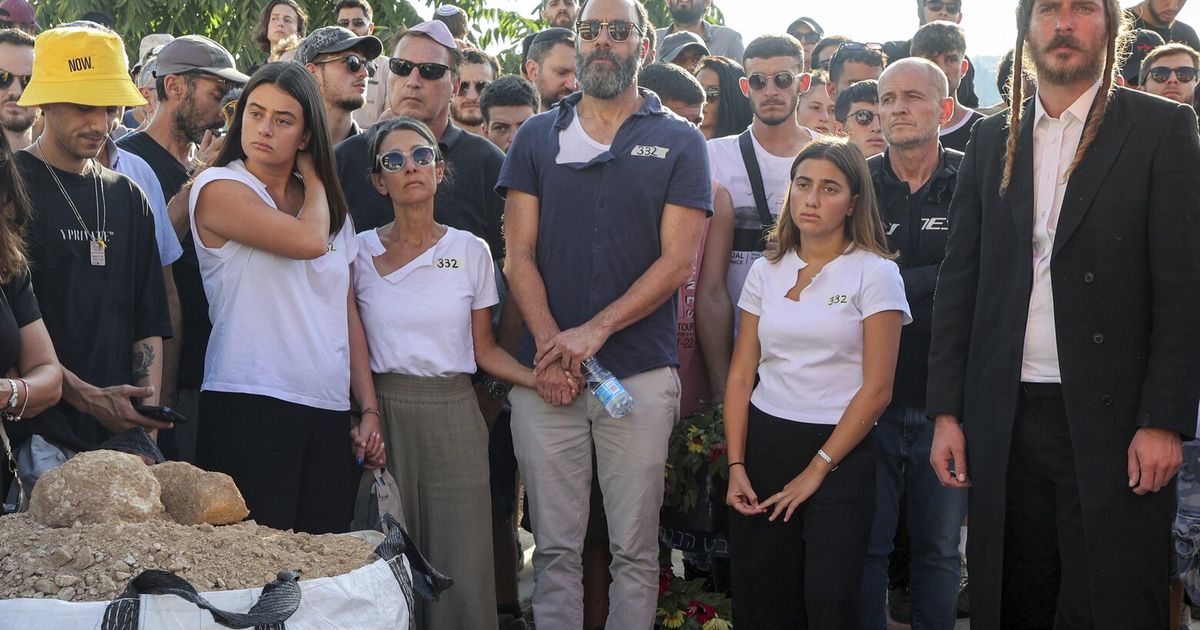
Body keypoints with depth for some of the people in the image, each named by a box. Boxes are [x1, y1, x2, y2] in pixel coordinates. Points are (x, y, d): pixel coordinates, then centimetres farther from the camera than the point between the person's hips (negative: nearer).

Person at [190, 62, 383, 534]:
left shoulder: (332, 209, 17)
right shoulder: (219, 188, -2)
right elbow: (307, 240, -17)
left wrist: (369, 409, 10)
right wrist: (313, 178, 3)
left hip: (328, 408, 6)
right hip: (249, 405, -6)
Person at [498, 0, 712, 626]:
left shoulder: (680, 142, 5)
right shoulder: (537, 137, 11)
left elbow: (678, 261, -4)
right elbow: (519, 253, 4)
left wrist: (594, 331, -14)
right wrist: (550, 343, -11)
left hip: (641, 374, -1)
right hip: (544, 375, 2)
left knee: (635, 550, 4)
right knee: (555, 549, 5)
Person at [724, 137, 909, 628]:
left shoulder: (875, 273, -4)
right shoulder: (766, 272, 9)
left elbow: (876, 389, -8)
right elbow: (741, 376, 8)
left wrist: (817, 470, -9)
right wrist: (736, 466, -3)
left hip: (841, 452, -3)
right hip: (763, 444, 4)